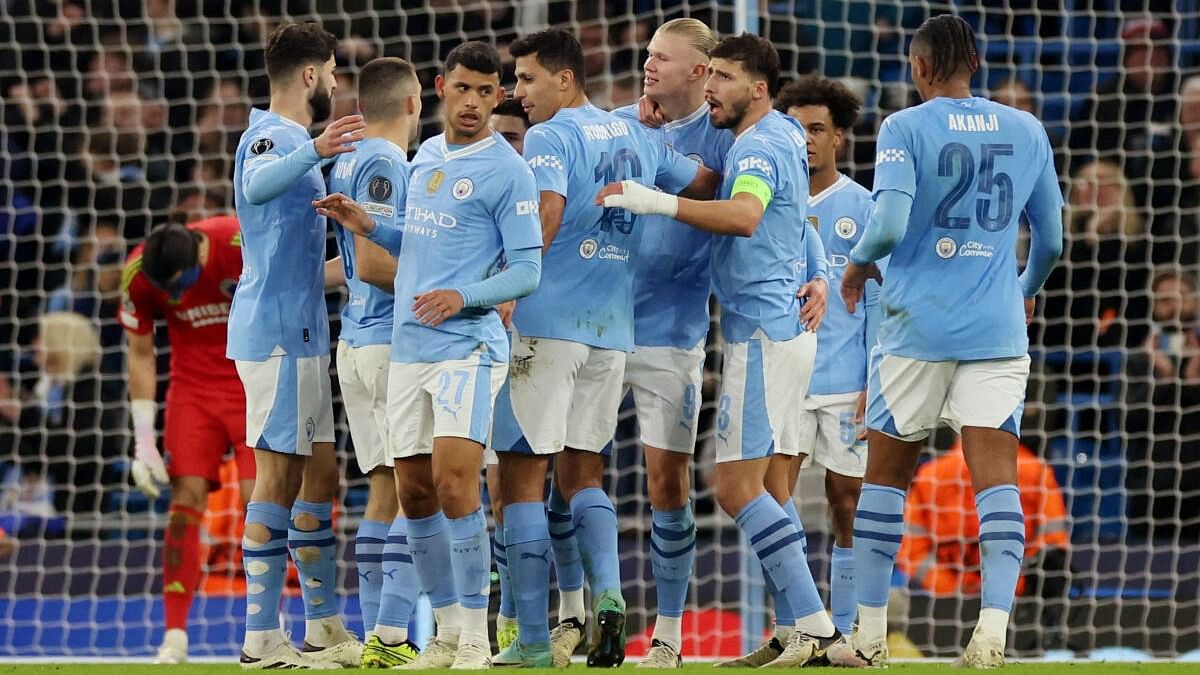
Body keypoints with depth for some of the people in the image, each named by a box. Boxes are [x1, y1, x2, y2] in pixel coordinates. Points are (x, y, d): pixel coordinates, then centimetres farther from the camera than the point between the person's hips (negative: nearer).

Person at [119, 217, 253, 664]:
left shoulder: (246, 244, -24)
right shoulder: (137, 274, -15)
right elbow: (140, 354, -2)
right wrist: (144, 439, -5)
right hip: (193, 386, 2)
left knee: (258, 497, -13)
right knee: (186, 498, -9)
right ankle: (174, 636, -6)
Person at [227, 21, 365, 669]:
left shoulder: (291, 141, 20)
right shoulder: (270, 137, -12)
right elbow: (256, 186, -39)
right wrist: (314, 152, -54)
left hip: (299, 334, 10)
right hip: (277, 331, -10)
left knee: (318, 475, 12)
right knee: (280, 475, -10)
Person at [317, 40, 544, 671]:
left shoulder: (506, 170, -6)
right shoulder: (426, 154, 15)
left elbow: (527, 271, -8)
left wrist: (461, 297, -21)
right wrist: (365, 224, 13)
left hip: (468, 347, -7)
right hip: (407, 349, 7)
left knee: (454, 483, -16)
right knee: (415, 493, 7)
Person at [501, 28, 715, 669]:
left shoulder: (550, 138, -7)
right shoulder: (634, 136, 14)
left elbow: (544, 222, -20)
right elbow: (709, 183, 23)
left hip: (547, 325, -7)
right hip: (614, 328, 7)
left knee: (523, 474, -2)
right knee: (581, 468, 16)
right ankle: (607, 592, -8)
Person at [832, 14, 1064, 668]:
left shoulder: (905, 129, -5)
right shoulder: (1026, 131, 7)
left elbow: (889, 226, -17)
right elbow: (1051, 240, 14)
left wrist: (858, 263, 4)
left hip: (917, 326, -2)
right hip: (998, 332, 2)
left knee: (886, 474, 10)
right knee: (996, 475, -3)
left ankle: (870, 634, 13)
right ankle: (993, 627, -19)